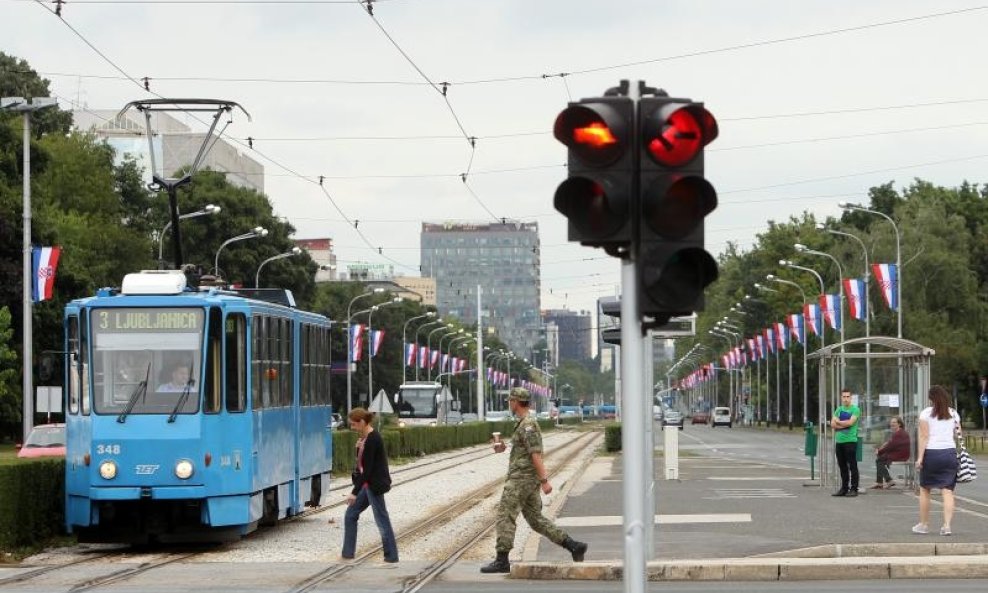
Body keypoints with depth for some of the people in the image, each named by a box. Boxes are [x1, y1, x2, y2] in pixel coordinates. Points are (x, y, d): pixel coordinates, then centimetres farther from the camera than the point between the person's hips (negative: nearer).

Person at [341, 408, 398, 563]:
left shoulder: (372, 440, -22)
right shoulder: (366, 437, 8)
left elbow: (367, 469, -23)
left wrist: (355, 492, -22)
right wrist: (359, 448, -2)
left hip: (375, 485, -10)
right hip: (368, 484, 10)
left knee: (382, 521, -2)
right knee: (350, 514, 12)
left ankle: (391, 557, 7)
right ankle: (348, 553, 17)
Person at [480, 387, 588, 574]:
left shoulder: (527, 425, -16)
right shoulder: (526, 423, 17)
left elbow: (536, 454, -21)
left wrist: (544, 480, -24)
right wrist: (504, 448, 19)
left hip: (521, 478, -10)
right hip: (528, 479, 10)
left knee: (505, 516, -6)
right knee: (535, 518, 11)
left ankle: (502, 560, -4)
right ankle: (574, 546, 9)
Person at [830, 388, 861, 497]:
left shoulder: (855, 409, -3)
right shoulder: (839, 409, 14)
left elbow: (851, 422, -16)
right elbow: (833, 424, 5)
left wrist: (838, 422, -2)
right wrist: (844, 424, -9)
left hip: (850, 441, -6)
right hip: (839, 441, 6)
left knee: (852, 466, -4)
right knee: (842, 466, 11)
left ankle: (854, 489, -2)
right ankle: (844, 488, 17)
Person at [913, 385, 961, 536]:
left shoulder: (926, 413, -2)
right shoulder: (953, 413, 9)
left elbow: (923, 436, -8)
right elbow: (959, 434, 8)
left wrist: (920, 457, -10)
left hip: (931, 453, -3)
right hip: (950, 452, 3)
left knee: (924, 489, 12)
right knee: (948, 491, -1)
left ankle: (924, 524, 17)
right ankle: (947, 525, -11)